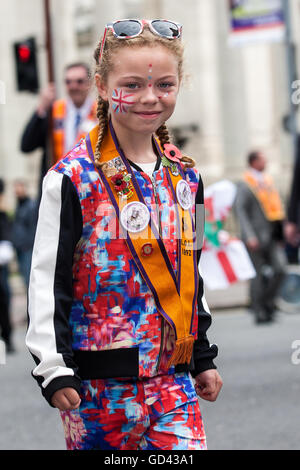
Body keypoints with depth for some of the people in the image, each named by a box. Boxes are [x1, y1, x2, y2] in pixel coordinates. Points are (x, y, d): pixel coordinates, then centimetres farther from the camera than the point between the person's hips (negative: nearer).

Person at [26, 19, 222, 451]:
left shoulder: (185, 177, 8)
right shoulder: (73, 178, -9)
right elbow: (48, 280, -9)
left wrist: (203, 358, 19)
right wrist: (53, 366, -13)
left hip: (173, 378, 4)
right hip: (97, 382, -4)